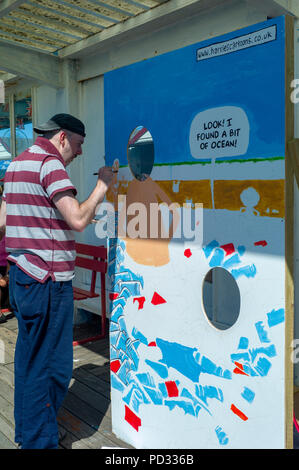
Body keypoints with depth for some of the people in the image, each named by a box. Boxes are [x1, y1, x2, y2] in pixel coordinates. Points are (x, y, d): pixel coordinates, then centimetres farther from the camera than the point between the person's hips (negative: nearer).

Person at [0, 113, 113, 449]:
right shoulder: (49, 163, -12)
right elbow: (78, 219, -21)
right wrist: (102, 185, -9)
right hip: (46, 279, -10)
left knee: (28, 357, 18)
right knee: (50, 367, 1)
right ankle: (39, 442, 12)